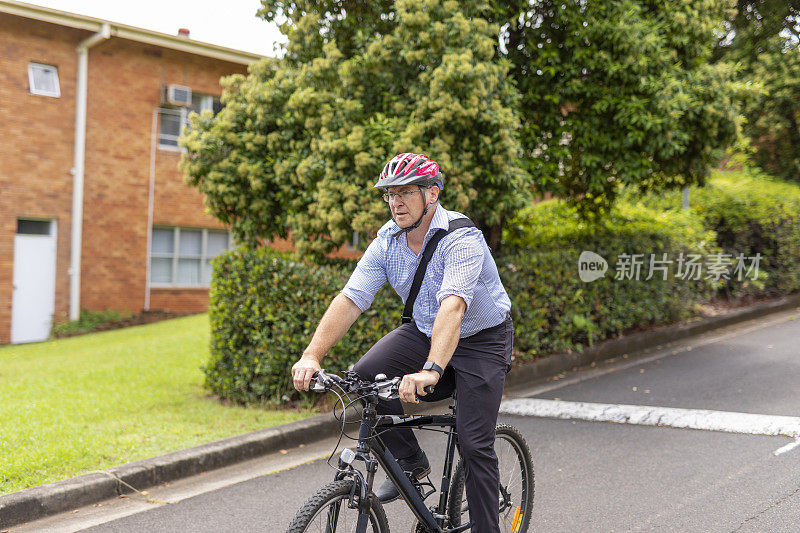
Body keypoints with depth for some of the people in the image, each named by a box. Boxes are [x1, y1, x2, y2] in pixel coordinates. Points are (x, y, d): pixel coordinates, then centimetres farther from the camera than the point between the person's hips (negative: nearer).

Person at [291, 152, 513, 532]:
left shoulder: (461, 239, -28)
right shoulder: (387, 241, -10)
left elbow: (452, 306, -43)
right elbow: (350, 298, -17)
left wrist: (431, 371, -57)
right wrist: (312, 355, -30)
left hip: (482, 337, -5)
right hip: (423, 330, 6)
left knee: (474, 444, -13)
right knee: (364, 377, -17)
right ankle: (410, 462, 3)